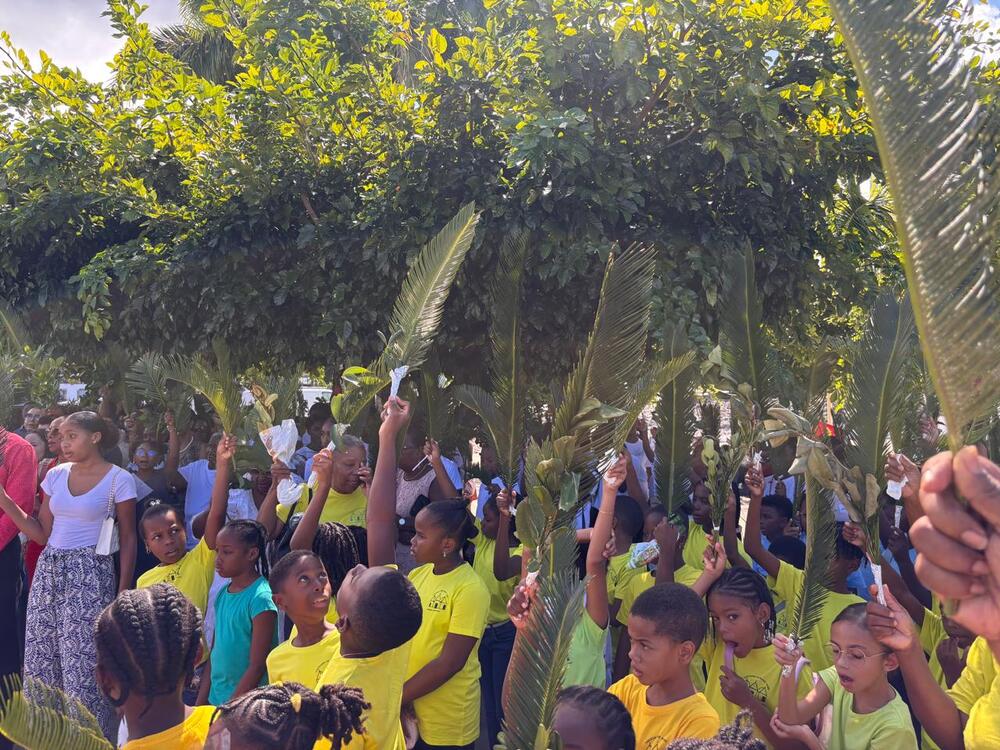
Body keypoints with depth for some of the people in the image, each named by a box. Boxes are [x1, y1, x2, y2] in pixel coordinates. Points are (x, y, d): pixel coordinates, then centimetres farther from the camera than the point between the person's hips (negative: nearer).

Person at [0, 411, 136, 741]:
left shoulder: (119, 479, -7)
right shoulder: (55, 474, 8)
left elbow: (128, 539, -4)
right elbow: (42, 533, 8)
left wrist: (123, 594, -9)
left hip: (90, 577, -5)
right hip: (49, 573, 6)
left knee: (84, 664, -3)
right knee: (41, 662, 9)